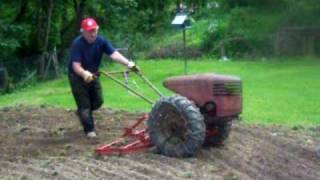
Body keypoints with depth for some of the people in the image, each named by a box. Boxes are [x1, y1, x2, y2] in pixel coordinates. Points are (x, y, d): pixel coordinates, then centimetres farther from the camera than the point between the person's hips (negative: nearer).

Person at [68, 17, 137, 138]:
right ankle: (89, 130, 10)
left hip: (93, 75, 6)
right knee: (84, 104, -4)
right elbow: (76, 66, -35)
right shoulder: (77, 44, -28)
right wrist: (85, 74, -56)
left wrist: (128, 63, -43)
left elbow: (114, 54, -27)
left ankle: (82, 112, 40)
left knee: (98, 101, 12)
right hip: (77, 76, -5)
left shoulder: (101, 41, -15)